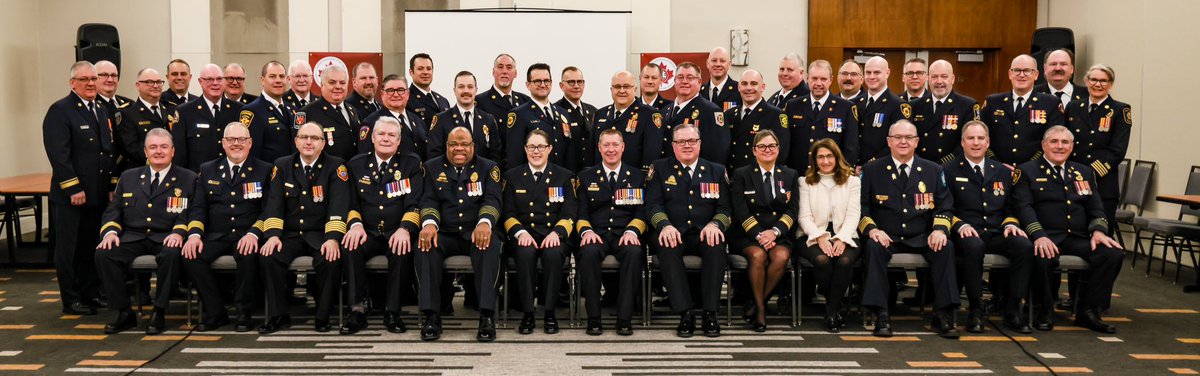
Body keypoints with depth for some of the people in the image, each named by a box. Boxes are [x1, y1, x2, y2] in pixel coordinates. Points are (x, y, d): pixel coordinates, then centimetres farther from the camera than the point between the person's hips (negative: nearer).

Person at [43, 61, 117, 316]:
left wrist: (112, 186, 10)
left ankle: (91, 294, 21)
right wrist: (73, 189, -18)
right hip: (70, 195, -7)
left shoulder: (102, 111, 16)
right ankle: (70, 300, 9)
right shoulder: (60, 111, -7)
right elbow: (58, 154, -15)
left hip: (99, 193, 7)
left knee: (93, 246, 12)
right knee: (69, 249, 2)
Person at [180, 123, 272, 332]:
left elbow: (268, 210, 0)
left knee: (250, 255, -35)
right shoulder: (207, 170, 17)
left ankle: (244, 312, -16)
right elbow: (198, 207, 10)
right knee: (190, 255, -26)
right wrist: (194, 234, -9)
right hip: (215, 236, 3)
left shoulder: (264, 171, 9)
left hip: (247, 236, -3)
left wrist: (253, 233, -18)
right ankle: (215, 312, -11)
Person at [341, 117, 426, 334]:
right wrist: (356, 224, -12)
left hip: (396, 234, -2)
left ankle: (392, 312, -23)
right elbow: (351, 203, 10)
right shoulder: (357, 164, 15)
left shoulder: (412, 164, 8)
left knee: (402, 250, -35)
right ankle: (357, 310, -24)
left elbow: (414, 204, -2)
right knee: (350, 247, -31)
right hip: (367, 233, 2)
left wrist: (405, 229, -21)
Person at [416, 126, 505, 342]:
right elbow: (429, 200, 4)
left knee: (490, 245, -35)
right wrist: (429, 223, -19)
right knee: (425, 245, -32)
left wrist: (485, 222, -25)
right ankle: (432, 316, -29)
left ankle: (487, 316, -36)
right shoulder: (432, 167, 16)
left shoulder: (488, 168, 12)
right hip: (444, 234, 1)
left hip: (476, 233, -1)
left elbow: (492, 200, -2)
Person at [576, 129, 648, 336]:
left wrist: (631, 231, -13)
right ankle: (593, 318, -25)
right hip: (597, 234, 0)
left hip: (625, 235, 0)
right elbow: (581, 212, 9)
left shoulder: (637, 176, 15)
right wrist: (586, 231, -12)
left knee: (634, 253, -35)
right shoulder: (586, 176, 15)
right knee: (588, 252, -35)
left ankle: (624, 318, -28)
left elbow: (641, 212, 7)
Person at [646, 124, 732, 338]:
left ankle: (710, 313, -27)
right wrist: (665, 225, -19)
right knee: (667, 248, -36)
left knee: (717, 246, -34)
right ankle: (685, 314, -32)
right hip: (674, 233, -1)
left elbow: (725, 208, 9)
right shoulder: (660, 169, 12)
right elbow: (653, 205, 2)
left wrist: (715, 224, -15)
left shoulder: (717, 171, 16)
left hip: (705, 234, 1)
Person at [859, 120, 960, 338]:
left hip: (922, 238, 2)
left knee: (946, 247, -28)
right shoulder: (871, 170, 7)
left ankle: (943, 315, -23)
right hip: (886, 237, -1)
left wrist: (939, 229, -12)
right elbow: (861, 208, 3)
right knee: (874, 247, -34)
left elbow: (945, 206, 9)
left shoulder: (933, 171, 13)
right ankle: (881, 316, -33)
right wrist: (872, 229, -17)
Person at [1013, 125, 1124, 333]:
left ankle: (1088, 311, -8)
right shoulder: (1027, 171, 7)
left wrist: (1098, 230, -6)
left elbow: (1095, 207, 16)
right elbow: (1025, 208, -6)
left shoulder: (1084, 172, 23)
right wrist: (1039, 236, -22)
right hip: (1046, 237, -5)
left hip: (1079, 238, 5)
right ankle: (1044, 311, -10)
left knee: (1114, 253, -22)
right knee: (1042, 258, -37)